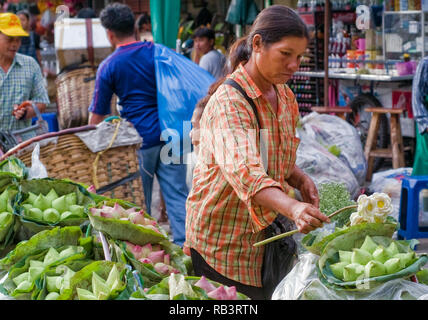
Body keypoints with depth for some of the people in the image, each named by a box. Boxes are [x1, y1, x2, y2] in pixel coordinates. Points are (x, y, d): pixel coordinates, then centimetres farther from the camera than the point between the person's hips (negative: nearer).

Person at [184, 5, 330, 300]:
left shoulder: (286, 98, 5)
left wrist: (300, 179, -3)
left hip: (262, 233, 8)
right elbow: (243, 171, -38)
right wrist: (293, 208, -54)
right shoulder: (229, 101, -22)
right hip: (222, 239, -7)